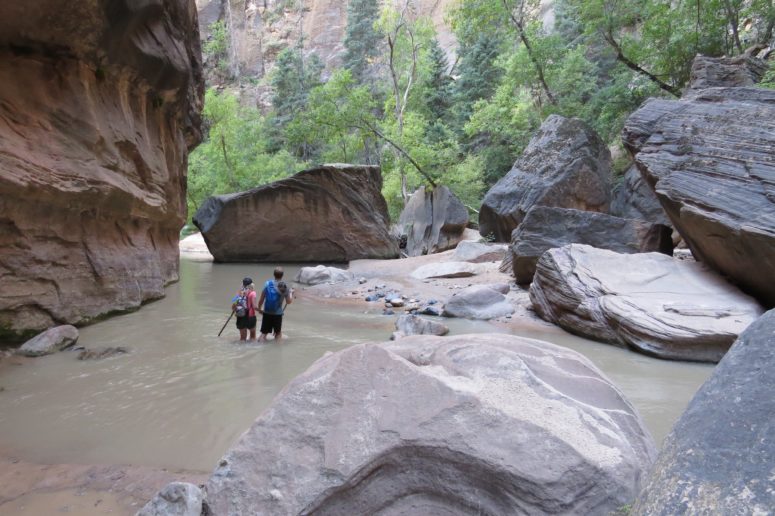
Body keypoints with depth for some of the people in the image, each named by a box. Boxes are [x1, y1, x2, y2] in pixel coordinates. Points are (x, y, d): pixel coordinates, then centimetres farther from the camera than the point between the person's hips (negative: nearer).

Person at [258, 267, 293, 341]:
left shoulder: (267, 284, -6)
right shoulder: (285, 287, -6)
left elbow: (261, 299, -5)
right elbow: (289, 301, 1)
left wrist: (259, 309, 11)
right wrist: (291, 293, 19)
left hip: (267, 312, 0)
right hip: (278, 314, 0)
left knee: (264, 333, 8)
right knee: (278, 333, 16)